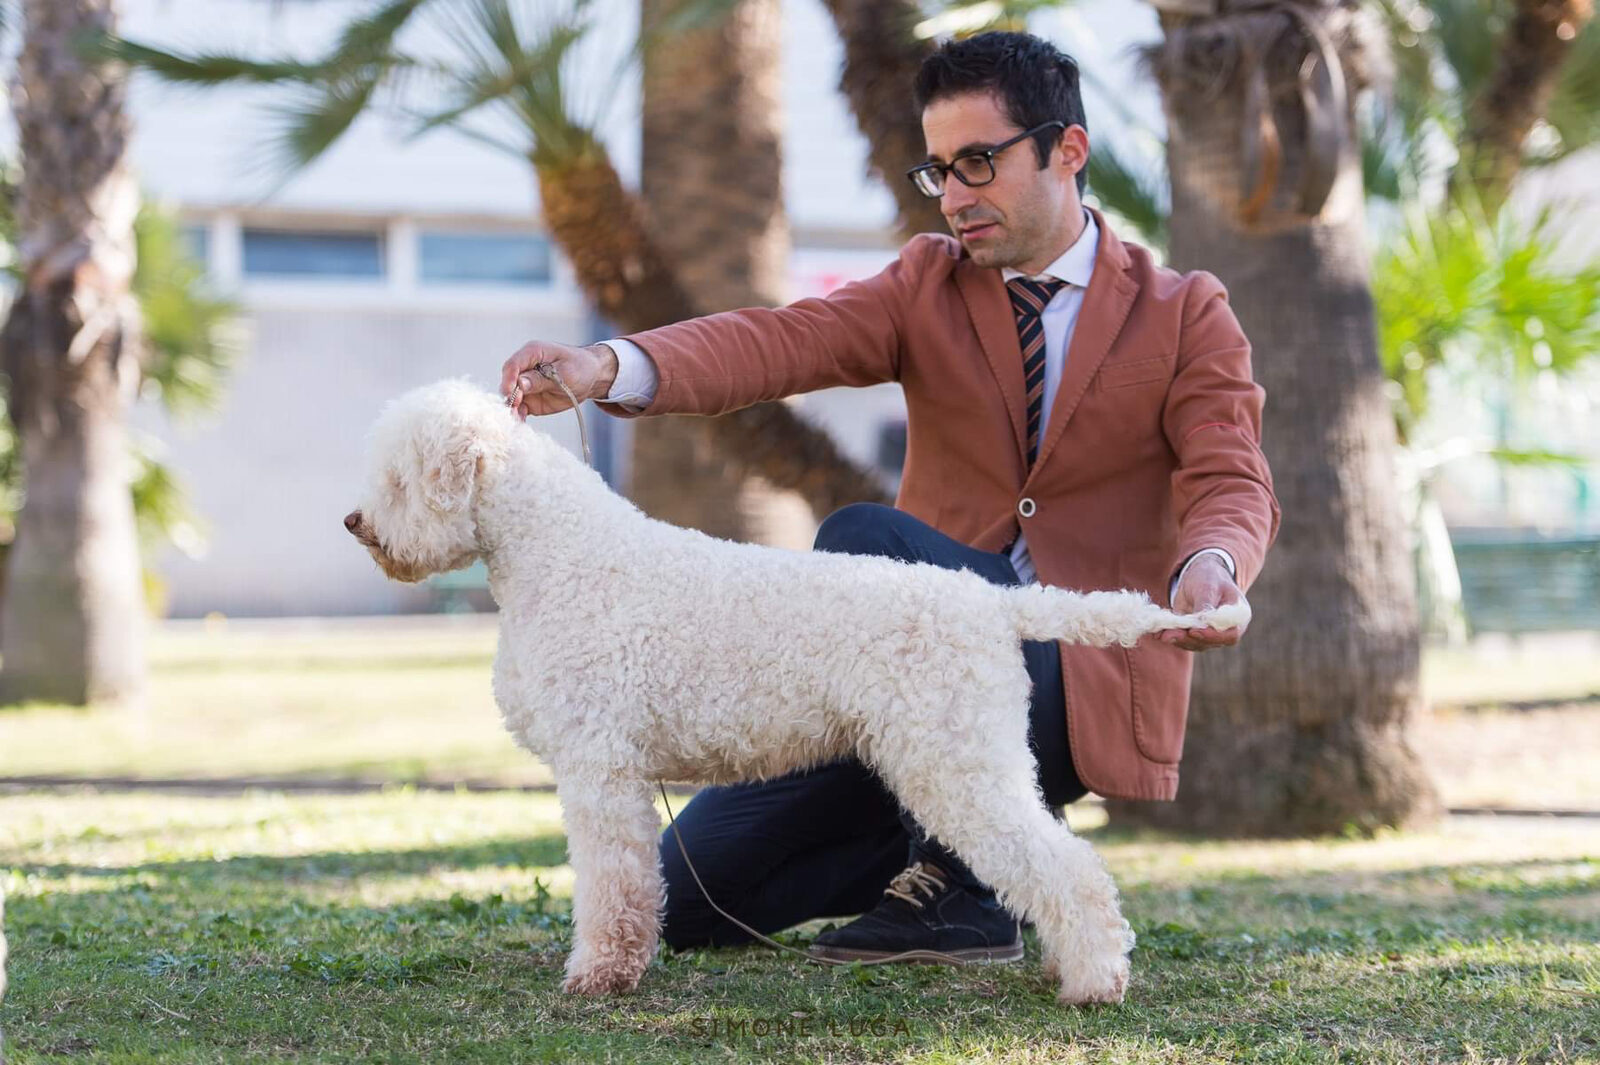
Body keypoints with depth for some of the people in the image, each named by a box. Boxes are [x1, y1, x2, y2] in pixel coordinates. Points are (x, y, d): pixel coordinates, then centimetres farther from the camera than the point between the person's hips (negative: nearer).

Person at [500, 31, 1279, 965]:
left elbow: (1232, 484, -11)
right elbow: (786, 343, -9)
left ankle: (962, 888, -20)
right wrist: (609, 366, -29)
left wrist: (1209, 570, -37)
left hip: (1081, 690, -5)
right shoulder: (928, 284, 9)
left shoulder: (1187, 316, 2)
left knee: (860, 539, -31)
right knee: (691, 891, -4)